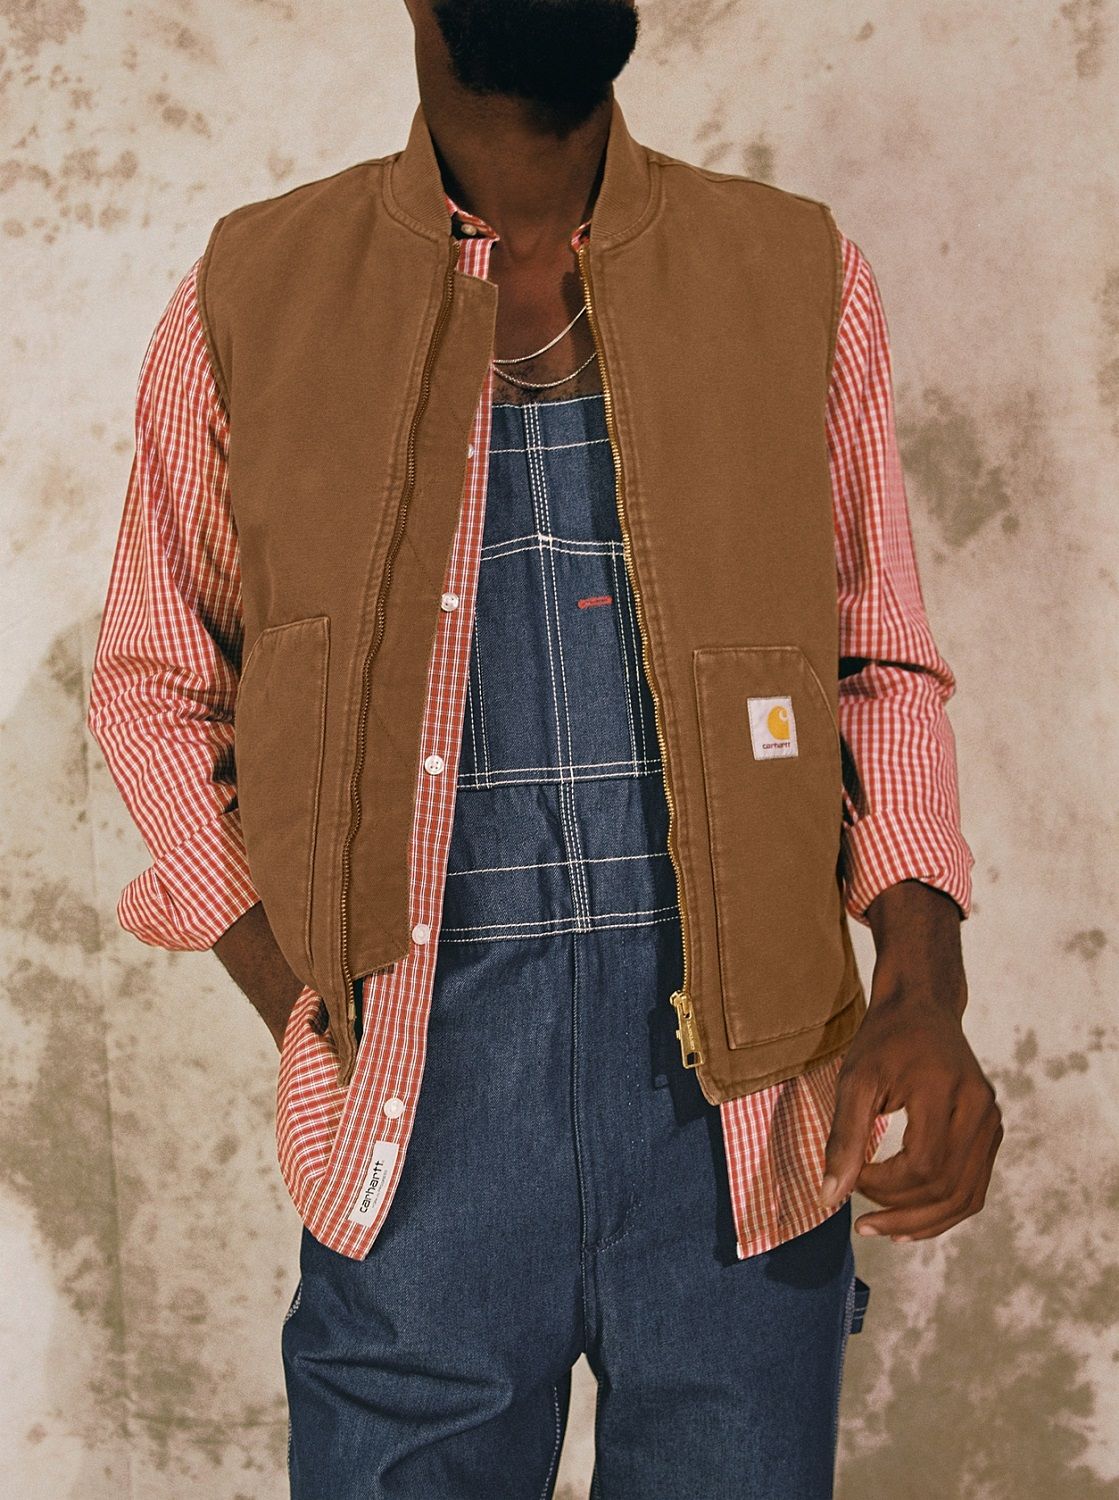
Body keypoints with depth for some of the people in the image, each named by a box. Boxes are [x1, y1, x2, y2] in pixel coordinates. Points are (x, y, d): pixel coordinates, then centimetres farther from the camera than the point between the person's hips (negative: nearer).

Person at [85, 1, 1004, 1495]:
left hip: (748, 1106, 1)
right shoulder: (255, 296, 2)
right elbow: (154, 682, 10)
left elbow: (884, 667, 9)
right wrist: (314, 1018, -1)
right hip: (423, 1117, -1)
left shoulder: (802, 281, 4)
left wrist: (925, 992, -8)